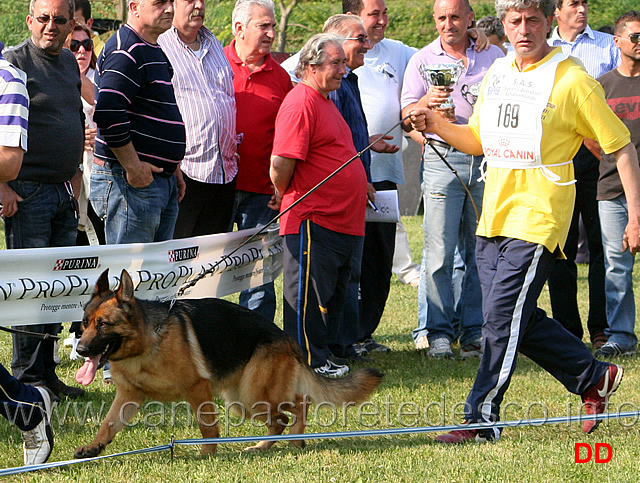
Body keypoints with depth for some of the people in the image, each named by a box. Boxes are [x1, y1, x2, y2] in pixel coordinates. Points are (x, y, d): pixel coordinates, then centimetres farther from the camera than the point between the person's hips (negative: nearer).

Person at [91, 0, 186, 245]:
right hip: (131, 180, -10)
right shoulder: (125, 52, -14)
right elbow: (108, 114, -24)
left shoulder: (154, 51, 19)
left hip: (160, 178, 10)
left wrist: (171, 167, 21)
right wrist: (133, 167, -20)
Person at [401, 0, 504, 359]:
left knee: (482, 250, 3)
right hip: (443, 158, -2)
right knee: (440, 252, -7)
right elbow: (407, 115, -1)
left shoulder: (494, 56, 12)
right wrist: (426, 102, -22)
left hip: (487, 159, 2)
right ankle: (440, 332, -3)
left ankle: (475, 331, 9)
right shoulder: (423, 60, 7)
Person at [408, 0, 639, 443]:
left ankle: (482, 419, -3)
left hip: (538, 219, -7)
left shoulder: (572, 80, -8)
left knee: (502, 318, -11)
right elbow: (479, 141, 23)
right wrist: (436, 125, 4)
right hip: (494, 218, 7)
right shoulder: (496, 74, 11)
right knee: (519, 322, 10)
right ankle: (594, 378, 27)